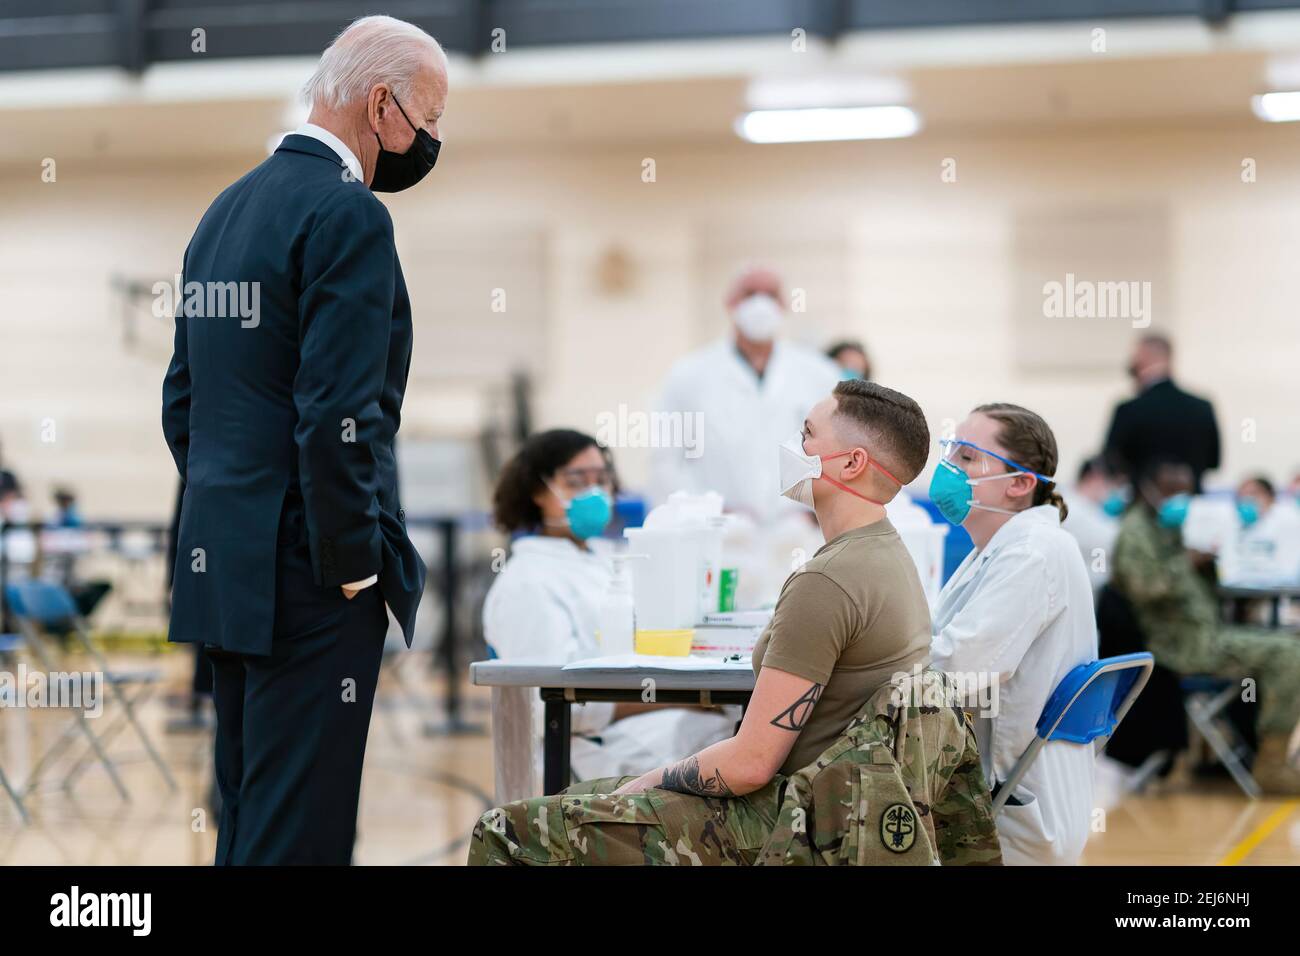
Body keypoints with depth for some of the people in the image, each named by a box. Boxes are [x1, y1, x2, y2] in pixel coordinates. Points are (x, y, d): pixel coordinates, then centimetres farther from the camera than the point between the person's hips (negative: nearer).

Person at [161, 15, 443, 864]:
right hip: (302, 574, -9)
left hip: (222, 564, 9)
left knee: (245, 818, 15)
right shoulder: (350, 216, -14)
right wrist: (353, 565, -13)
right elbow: (338, 417, -21)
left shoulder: (228, 208, 15)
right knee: (298, 832, -6)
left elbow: (182, 397, 18)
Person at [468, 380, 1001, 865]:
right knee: (582, 798, 25)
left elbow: (751, 763, -22)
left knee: (506, 833, -8)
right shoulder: (891, 556, 11)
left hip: (778, 830, -10)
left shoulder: (824, 584, -21)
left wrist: (648, 781, -4)